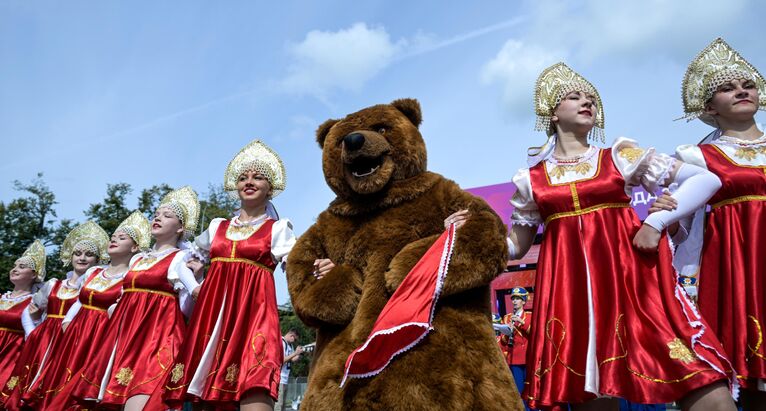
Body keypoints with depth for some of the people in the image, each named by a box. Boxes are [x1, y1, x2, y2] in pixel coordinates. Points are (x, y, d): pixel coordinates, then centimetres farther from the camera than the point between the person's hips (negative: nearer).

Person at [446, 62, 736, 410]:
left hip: (630, 274, 0)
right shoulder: (530, 178, 10)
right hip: (569, 286, 0)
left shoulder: (620, 157, 8)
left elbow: (708, 180, 7)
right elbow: (516, 246, 15)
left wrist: (657, 222, -6)